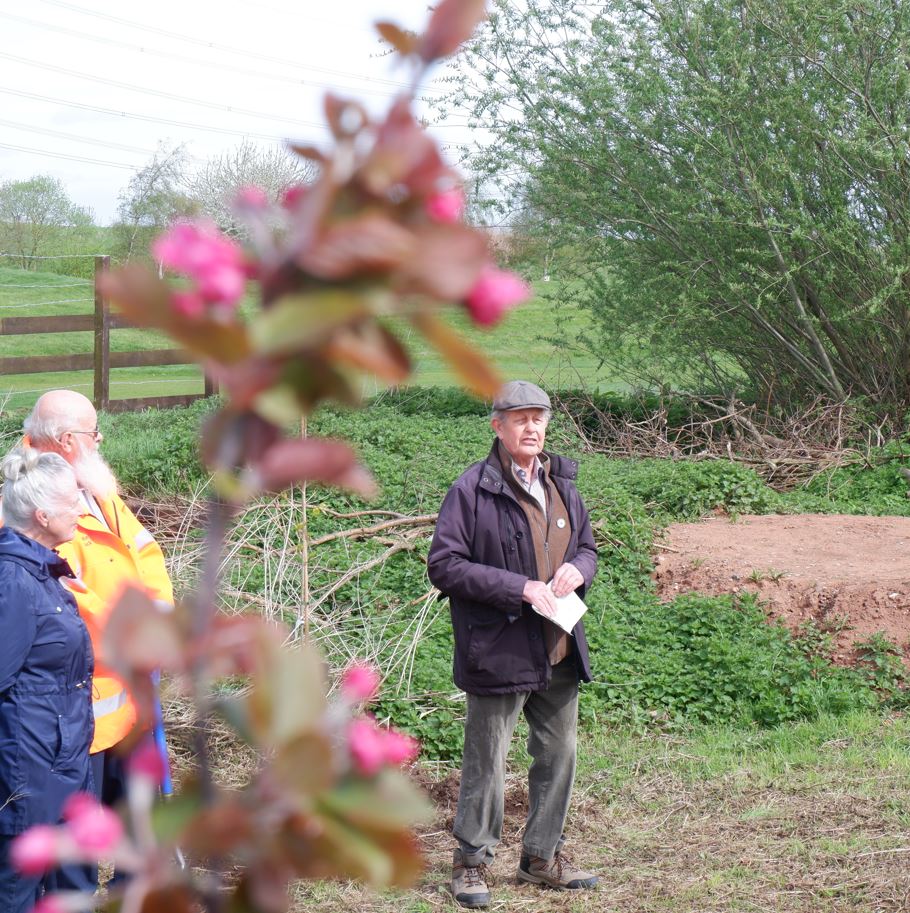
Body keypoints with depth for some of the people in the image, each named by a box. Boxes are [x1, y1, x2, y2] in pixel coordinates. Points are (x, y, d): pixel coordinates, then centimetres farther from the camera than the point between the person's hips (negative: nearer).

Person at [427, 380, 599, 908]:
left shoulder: (562, 485, 11)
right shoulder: (473, 490, -11)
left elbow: (588, 546, 23)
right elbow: (444, 565, -14)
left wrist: (578, 568, -2)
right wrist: (520, 588, -19)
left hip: (560, 651, 7)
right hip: (499, 651, -7)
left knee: (558, 756, 15)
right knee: (487, 762, 1)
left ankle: (544, 857, 30)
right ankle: (472, 863, 15)